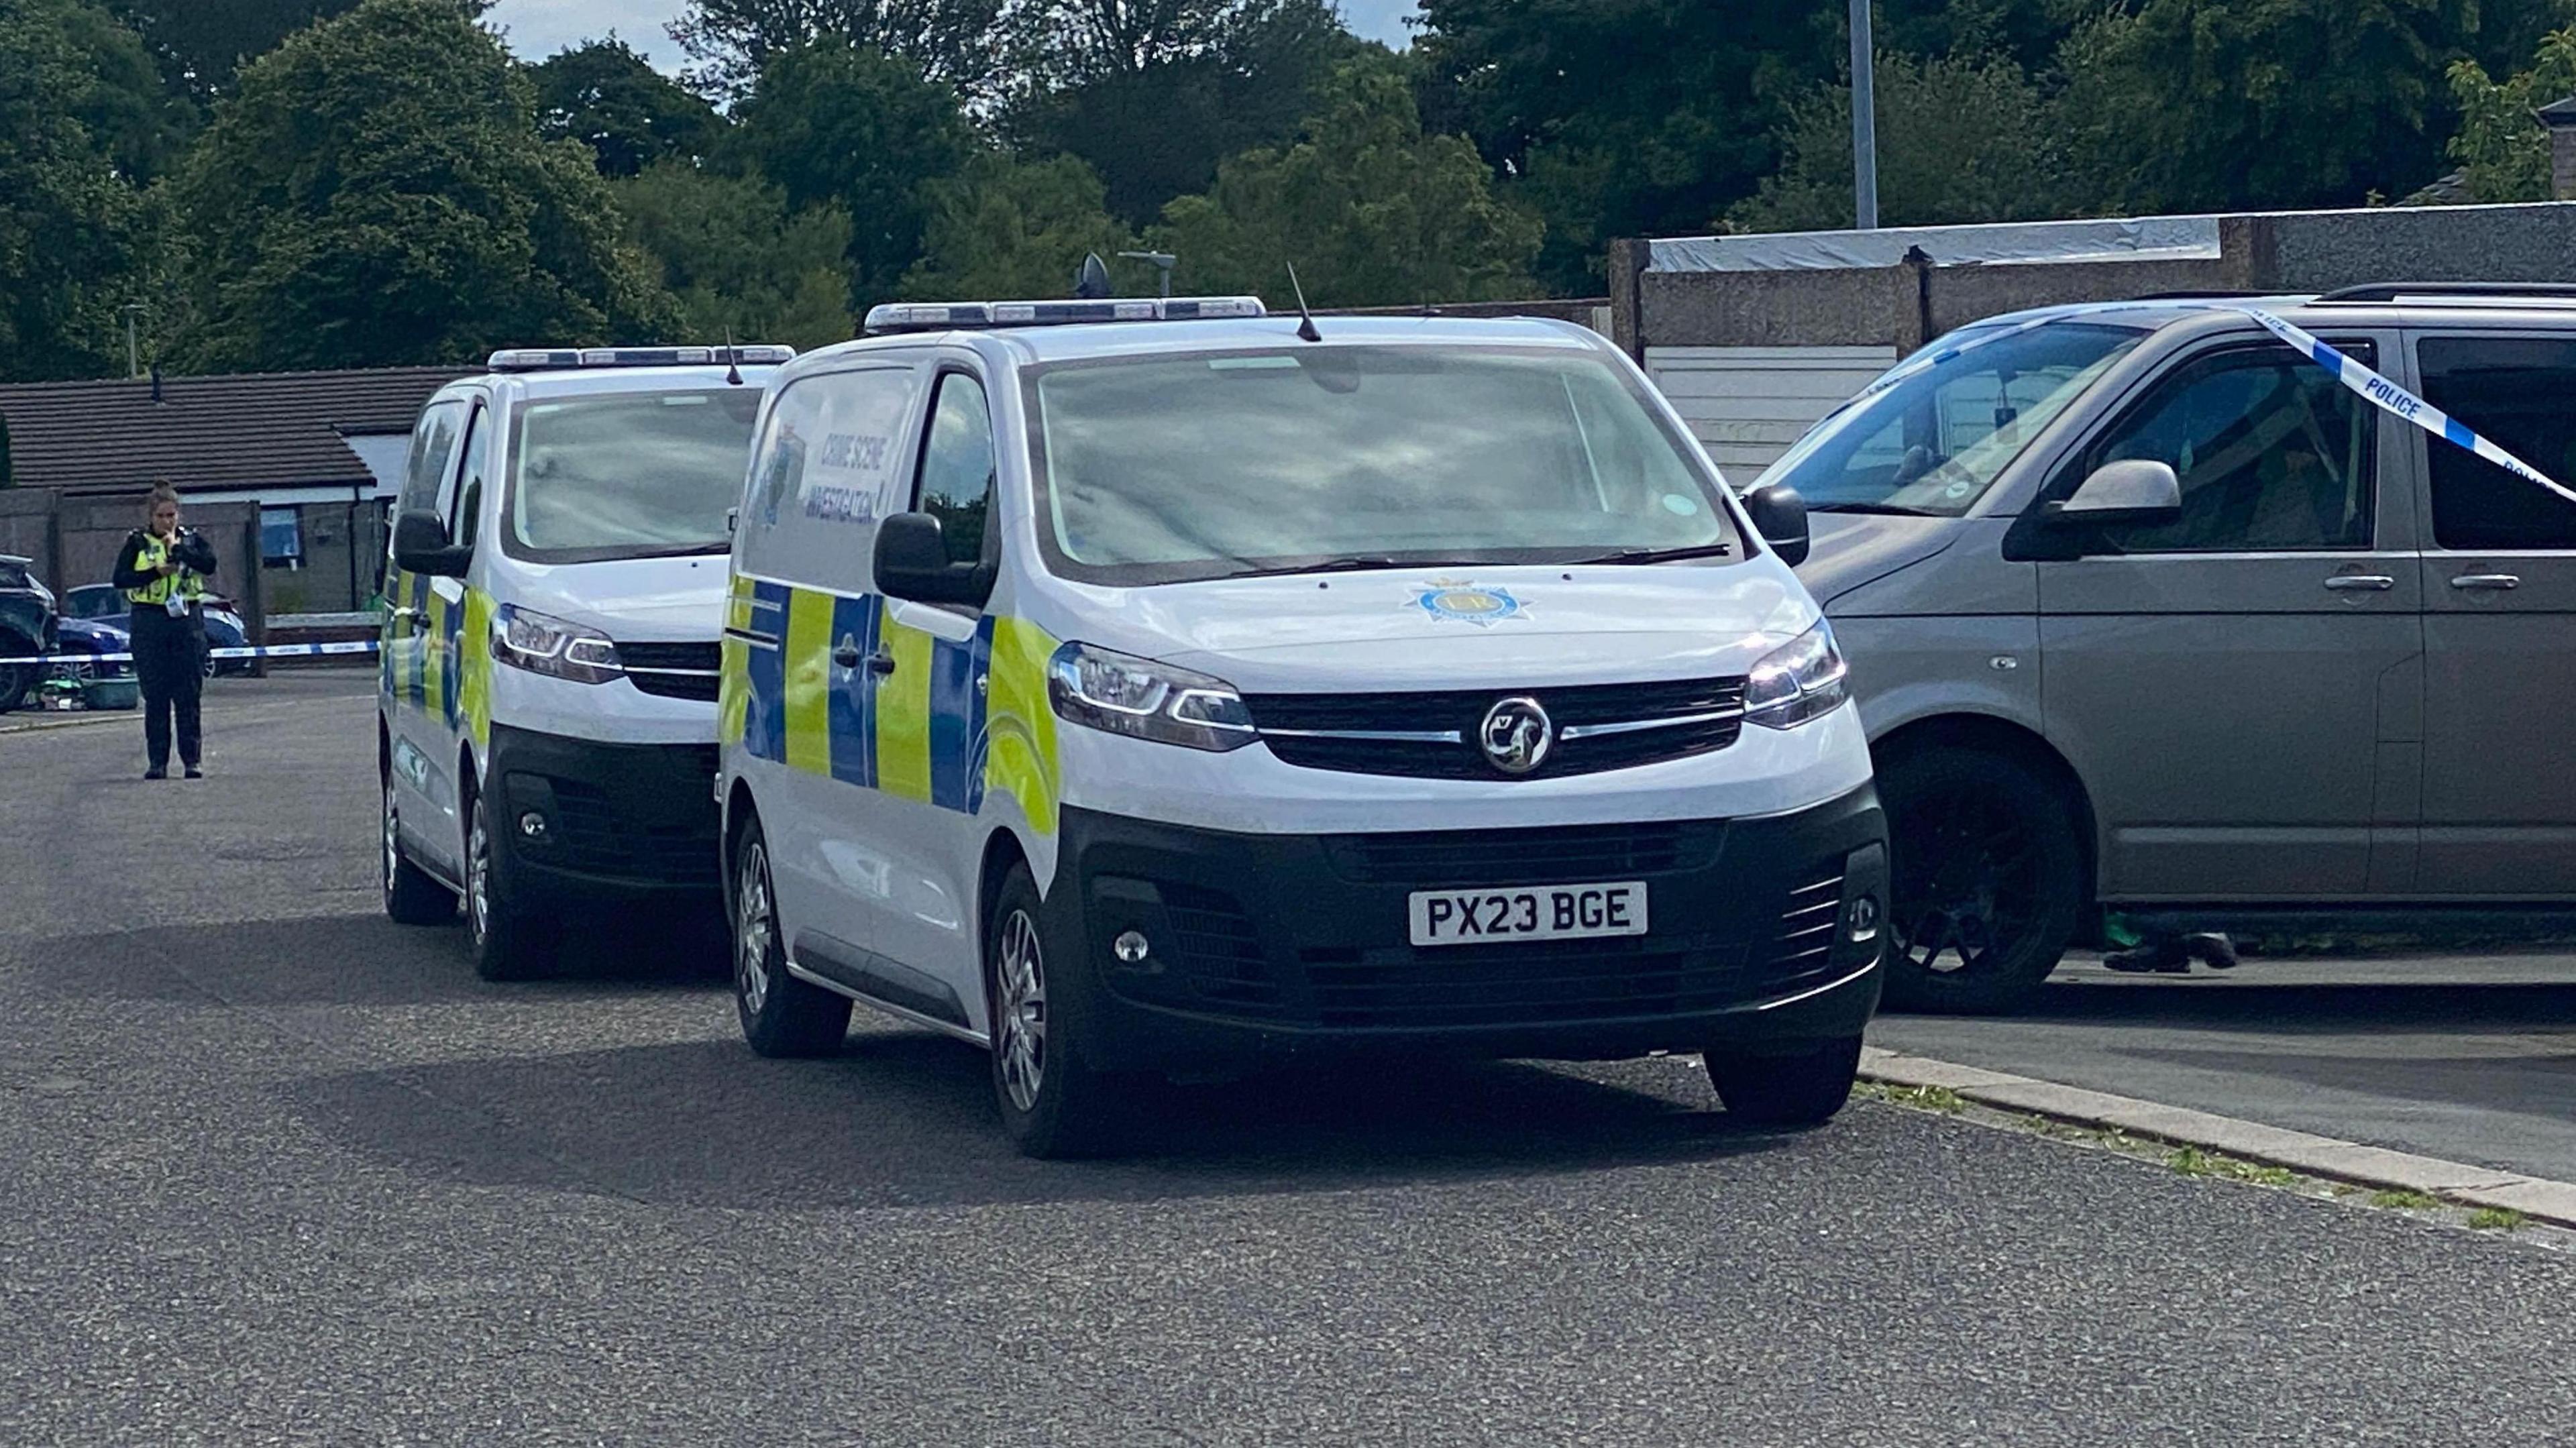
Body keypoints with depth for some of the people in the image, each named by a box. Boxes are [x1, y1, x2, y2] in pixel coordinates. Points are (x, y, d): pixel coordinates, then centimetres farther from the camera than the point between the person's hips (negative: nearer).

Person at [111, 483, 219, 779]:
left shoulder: (192, 540, 8)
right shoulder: (137, 543, 6)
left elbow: (210, 564, -11)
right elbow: (120, 578, -4)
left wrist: (177, 547, -13)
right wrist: (155, 572, -13)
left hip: (188, 621, 0)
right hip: (149, 621, 0)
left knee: (188, 694, -1)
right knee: (155, 696, 0)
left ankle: (192, 759, 2)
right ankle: (157, 762, 4)